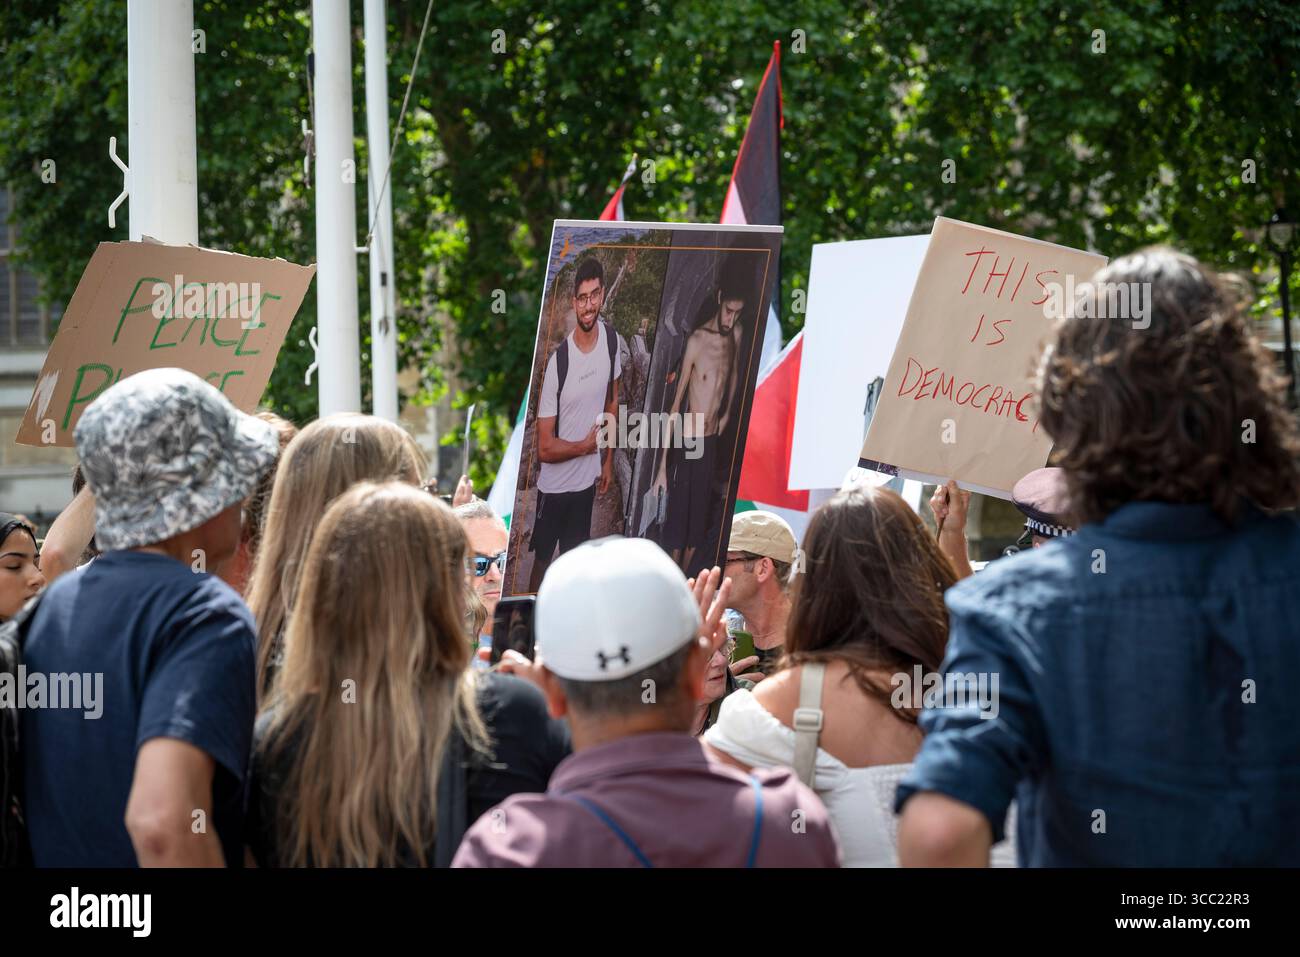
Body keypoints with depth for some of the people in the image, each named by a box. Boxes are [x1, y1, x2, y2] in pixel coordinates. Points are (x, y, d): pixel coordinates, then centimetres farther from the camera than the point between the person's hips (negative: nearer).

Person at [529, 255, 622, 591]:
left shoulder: (611, 340, -9)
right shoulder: (558, 361, -26)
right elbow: (544, 448, -22)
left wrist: (608, 460, 12)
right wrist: (586, 445, -11)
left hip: (588, 478, 4)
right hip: (554, 484, -4)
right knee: (542, 560, 13)